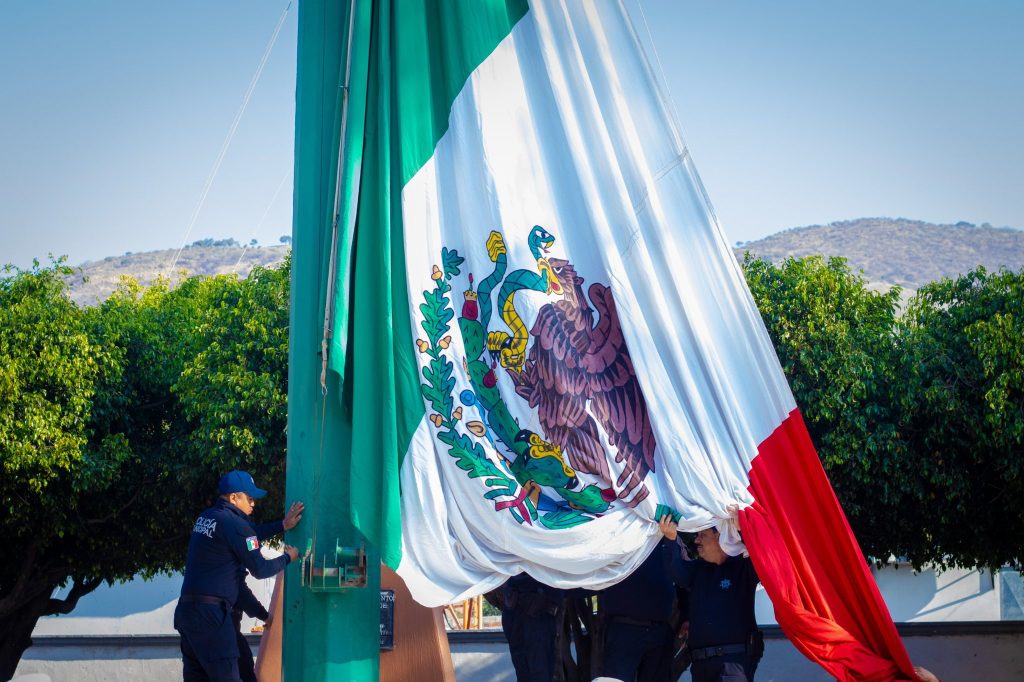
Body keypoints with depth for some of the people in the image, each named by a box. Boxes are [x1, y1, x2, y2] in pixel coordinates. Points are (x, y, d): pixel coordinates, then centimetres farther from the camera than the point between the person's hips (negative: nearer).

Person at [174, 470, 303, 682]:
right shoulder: (234, 523, -12)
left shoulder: (207, 518, 14)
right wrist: (288, 558, 9)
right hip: (210, 612, -9)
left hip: (187, 609, 9)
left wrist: (282, 525, 20)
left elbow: (249, 535, 25)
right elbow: (260, 569, -8)